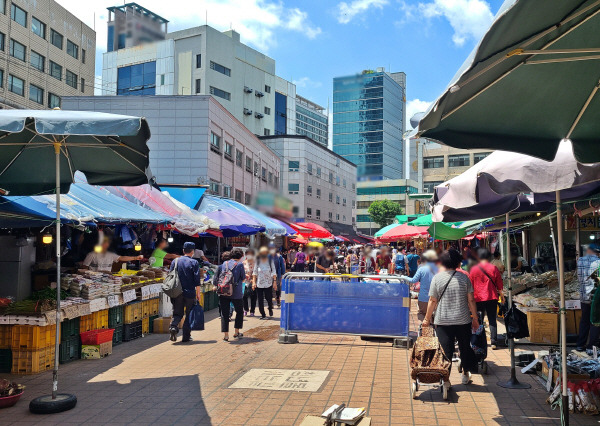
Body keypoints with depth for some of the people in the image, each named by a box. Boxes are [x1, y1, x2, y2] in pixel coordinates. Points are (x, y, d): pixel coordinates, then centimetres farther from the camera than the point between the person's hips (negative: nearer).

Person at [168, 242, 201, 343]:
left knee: (177, 313, 12)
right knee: (189, 314, 8)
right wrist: (197, 293, 0)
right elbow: (197, 280, -8)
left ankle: (173, 326, -16)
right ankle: (186, 336, 10)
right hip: (190, 293, -3)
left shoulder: (175, 261, 6)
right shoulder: (194, 262, -5)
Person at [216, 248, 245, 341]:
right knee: (239, 312, 16)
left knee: (224, 313, 6)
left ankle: (225, 334, 3)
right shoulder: (240, 264, -5)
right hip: (236, 293, -3)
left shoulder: (224, 263, 8)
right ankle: (237, 332, 20)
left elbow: (217, 276, 12)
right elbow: (243, 278, 0)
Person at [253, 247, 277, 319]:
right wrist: (254, 282, 1)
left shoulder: (270, 261, 3)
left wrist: (275, 280, -5)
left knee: (269, 298, -1)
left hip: (268, 283, -1)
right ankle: (263, 315, 12)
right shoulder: (257, 261, 4)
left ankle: (270, 309, 30)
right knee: (260, 300, 0)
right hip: (259, 284, 1)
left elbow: (274, 272, 4)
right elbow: (255, 272, 8)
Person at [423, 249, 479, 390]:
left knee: (446, 350, 4)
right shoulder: (464, 277, -2)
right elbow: (471, 300, 0)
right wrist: (475, 318, 11)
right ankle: (465, 375, 31)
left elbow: (432, 301, -4)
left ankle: (446, 380, 7)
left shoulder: (437, 278, -6)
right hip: (463, 320, 2)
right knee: (465, 347, 19)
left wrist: (427, 319, 6)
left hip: (443, 321, -2)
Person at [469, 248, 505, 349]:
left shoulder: (473, 269, -1)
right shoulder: (493, 268, -2)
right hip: (492, 298, 0)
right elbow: (499, 284, 3)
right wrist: (502, 296, 15)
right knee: (492, 320, 4)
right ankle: (493, 342, 1)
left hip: (478, 298, 0)